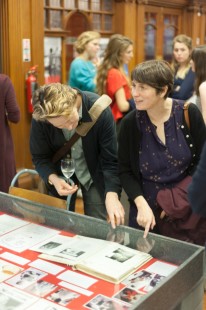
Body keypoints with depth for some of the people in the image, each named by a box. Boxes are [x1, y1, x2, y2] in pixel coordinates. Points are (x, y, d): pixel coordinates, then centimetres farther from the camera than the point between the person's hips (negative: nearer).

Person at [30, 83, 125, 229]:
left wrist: (111, 195, -38)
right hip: (60, 173, 2)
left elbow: (111, 160, -25)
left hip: (94, 173, -1)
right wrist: (53, 179, -29)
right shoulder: (41, 117, -24)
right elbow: (40, 157, -11)